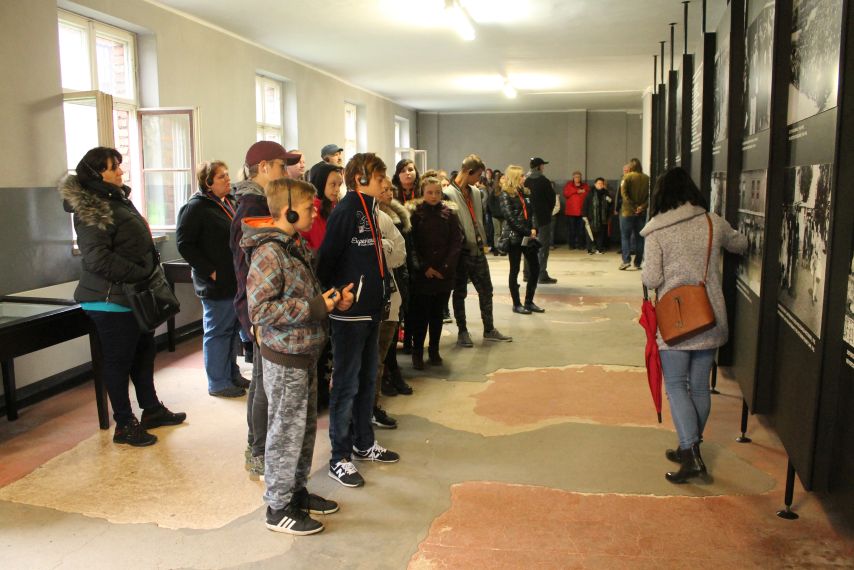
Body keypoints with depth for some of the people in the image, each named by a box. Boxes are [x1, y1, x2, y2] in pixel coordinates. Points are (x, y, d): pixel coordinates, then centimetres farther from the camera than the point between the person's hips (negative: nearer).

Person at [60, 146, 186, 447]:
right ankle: (124, 424, 15)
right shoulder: (91, 208, -17)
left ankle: (151, 409, 34)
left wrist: (149, 276, 12)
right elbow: (97, 257, -26)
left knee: (144, 352, 19)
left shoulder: (118, 198, 13)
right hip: (111, 299, -9)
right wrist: (140, 274, -21)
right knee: (119, 360, 2)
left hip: (134, 294, 9)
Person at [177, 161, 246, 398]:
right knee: (218, 332, 2)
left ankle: (232, 374, 30)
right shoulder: (196, 207, -12)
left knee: (233, 329, 17)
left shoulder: (230, 203, 13)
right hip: (217, 282, -8)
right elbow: (185, 244, -15)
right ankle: (218, 383, 13)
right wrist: (210, 271, -17)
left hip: (236, 280, 8)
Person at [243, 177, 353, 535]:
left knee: (306, 427, 19)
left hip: (305, 355, 9)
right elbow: (259, 309, -25)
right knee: (286, 432, 3)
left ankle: (296, 490, 35)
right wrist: (315, 307, -24)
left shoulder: (296, 246, 11)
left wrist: (331, 300, 3)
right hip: (284, 358, -9)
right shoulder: (268, 252, -19)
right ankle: (279, 508, 19)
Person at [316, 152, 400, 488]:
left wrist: (383, 290, 12)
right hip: (349, 312, -9)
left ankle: (364, 444, 32)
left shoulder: (369, 209, 13)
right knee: (346, 384, 0)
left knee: (367, 379, 18)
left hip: (371, 309, 9)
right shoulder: (346, 211, -16)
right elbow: (328, 258, -20)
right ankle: (340, 458, 12)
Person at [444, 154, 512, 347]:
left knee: (486, 290, 12)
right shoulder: (449, 194, -15)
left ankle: (489, 329, 24)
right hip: (461, 251, -7)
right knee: (460, 293, 7)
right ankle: (462, 331, 19)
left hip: (477, 249, 7)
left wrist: (482, 240, 12)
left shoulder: (475, 192, 11)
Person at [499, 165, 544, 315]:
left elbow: (532, 212, 10)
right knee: (515, 270, 2)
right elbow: (510, 217, -14)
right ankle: (516, 304, 11)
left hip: (528, 236, 7)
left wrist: (534, 229, -8)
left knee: (535, 268, 5)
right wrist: (526, 232, -14)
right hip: (514, 237, -7)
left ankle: (529, 302, 16)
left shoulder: (525, 192, 14)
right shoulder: (506, 194, -6)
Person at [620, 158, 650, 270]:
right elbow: (650, 195, -2)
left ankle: (626, 260, -8)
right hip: (642, 213, 3)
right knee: (639, 237, 9)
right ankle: (637, 263, 11)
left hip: (628, 211, -3)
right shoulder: (647, 179, 4)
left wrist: (632, 206, -12)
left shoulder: (627, 177, -5)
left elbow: (623, 193, -13)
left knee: (625, 237, 4)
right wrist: (643, 206, -9)